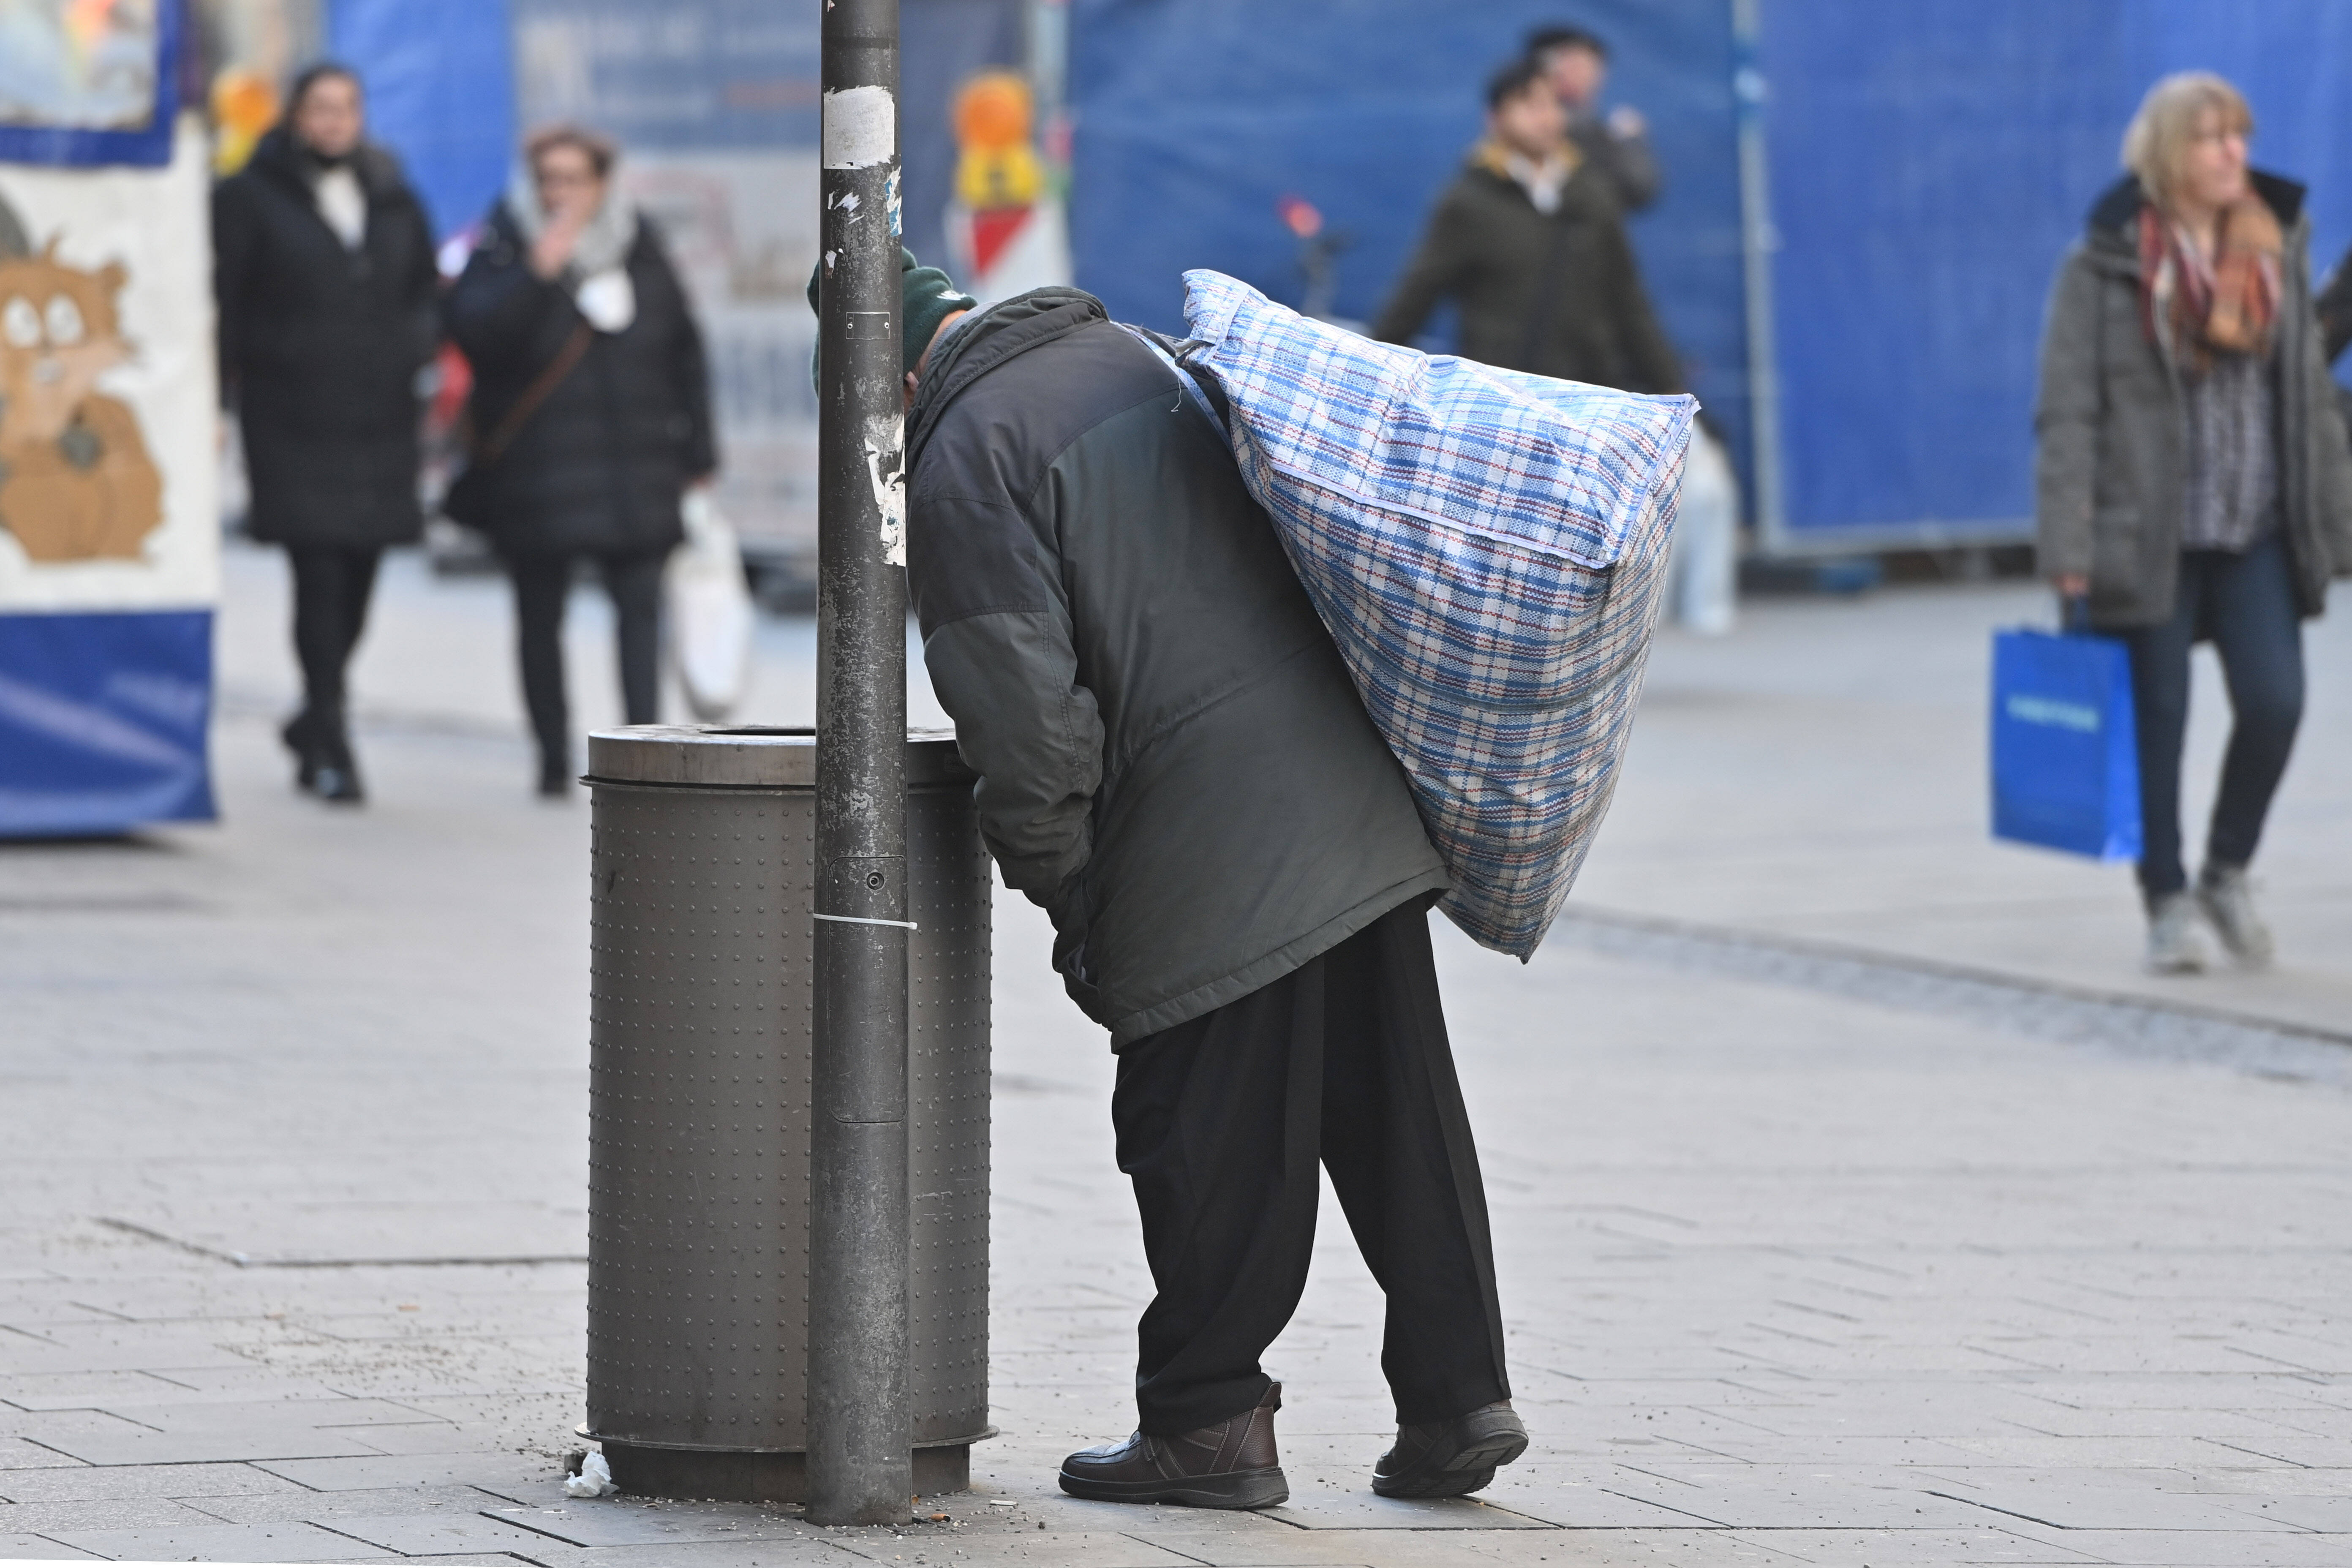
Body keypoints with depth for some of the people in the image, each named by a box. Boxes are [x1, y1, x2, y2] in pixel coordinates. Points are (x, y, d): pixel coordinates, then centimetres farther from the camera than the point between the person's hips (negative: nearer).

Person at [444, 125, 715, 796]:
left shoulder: (639, 248, 7)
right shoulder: (503, 249, -3)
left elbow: (684, 351, 14)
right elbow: (472, 329, -20)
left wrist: (696, 451, 13)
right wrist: (537, 275, -29)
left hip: (633, 462, 2)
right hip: (536, 472, -2)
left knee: (640, 603, -8)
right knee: (540, 615, 5)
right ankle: (554, 759, 15)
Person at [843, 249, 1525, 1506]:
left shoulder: (964, 463, -8)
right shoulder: (1127, 354, 17)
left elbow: (1022, 707, -13)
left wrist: (1057, 884, -1)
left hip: (1208, 854, -8)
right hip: (1357, 795, 8)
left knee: (1208, 1142, 2)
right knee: (1397, 1109, 10)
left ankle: (1208, 1423, 9)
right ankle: (1456, 1397, 13)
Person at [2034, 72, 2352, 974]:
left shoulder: (2278, 253, 8)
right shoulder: (2105, 267, -5)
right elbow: (2068, 413, -6)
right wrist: (2070, 548, -13)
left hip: (2256, 534, 3)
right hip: (2150, 541, -3)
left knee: (2275, 702, -10)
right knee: (2157, 722, 2)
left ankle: (2227, 873, 12)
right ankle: (2169, 907, 14)